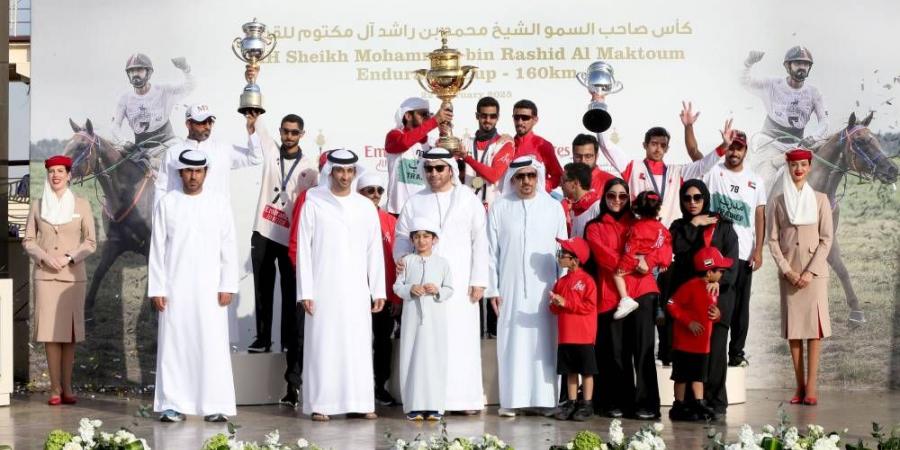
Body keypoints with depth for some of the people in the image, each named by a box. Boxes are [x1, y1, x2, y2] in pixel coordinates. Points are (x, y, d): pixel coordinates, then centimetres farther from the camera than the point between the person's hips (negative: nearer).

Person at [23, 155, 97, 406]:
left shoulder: (81, 205, 4)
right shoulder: (38, 206, 8)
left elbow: (91, 242, 3)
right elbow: (28, 240, 8)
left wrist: (70, 257, -11)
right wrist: (45, 257, -9)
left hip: (73, 275, -1)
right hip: (45, 275, 1)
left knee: (70, 333, -1)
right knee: (50, 332, -4)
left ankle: (67, 388, 4)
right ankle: (55, 389, -1)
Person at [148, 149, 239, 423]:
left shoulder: (219, 203, 5)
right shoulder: (166, 204, 4)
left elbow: (228, 247, 4)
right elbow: (157, 249, 4)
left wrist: (227, 286, -3)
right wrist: (156, 289, -2)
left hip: (210, 288, 0)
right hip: (175, 288, 0)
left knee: (213, 346, -2)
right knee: (174, 345, 0)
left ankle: (215, 405, 1)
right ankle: (173, 404, 5)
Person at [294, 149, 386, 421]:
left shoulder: (366, 207, 10)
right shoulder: (314, 203, 2)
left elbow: (375, 251, 10)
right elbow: (303, 249, 0)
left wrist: (378, 290, 4)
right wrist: (305, 291, -6)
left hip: (356, 289, 2)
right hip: (323, 288, -2)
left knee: (358, 345, 1)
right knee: (323, 345, -3)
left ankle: (358, 403, 5)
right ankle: (320, 405, 1)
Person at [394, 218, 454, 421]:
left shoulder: (442, 263, 6)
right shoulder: (408, 261, 6)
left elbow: (450, 289, 5)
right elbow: (397, 286, 4)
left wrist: (437, 290, -14)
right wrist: (410, 289, -15)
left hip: (435, 318, 0)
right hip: (412, 316, 0)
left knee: (434, 359, -1)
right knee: (412, 359, 0)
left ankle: (434, 406, 3)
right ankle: (414, 406, 5)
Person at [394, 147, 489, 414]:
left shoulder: (468, 199, 8)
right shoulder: (415, 202, 13)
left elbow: (480, 240, 4)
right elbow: (402, 237, 11)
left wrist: (478, 280, -3)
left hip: (460, 283, -1)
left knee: (461, 338, -3)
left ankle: (465, 397, 2)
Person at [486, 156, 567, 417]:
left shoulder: (553, 207, 7)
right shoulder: (499, 208, 6)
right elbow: (491, 250, 5)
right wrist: (492, 289, 0)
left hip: (544, 288, 0)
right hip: (510, 287, 0)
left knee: (544, 342, -1)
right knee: (512, 342, -2)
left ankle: (544, 399, 4)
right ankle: (511, 400, 1)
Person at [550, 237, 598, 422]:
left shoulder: (586, 280, -9)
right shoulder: (561, 282, 12)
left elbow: (589, 306, -17)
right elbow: (556, 309, 17)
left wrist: (566, 303, -17)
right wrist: (555, 304, -7)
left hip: (584, 336, -6)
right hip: (565, 336, 6)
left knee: (586, 371, 2)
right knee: (570, 371, 11)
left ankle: (587, 404, 7)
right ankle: (572, 403, 18)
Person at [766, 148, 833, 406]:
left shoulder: (820, 200, 4)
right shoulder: (778, 202, 7)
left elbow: (826, 239, 0)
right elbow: (773, 240, 4)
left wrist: (810, 271, -9)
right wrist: (788, 271, -7)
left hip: (814, 272, -1)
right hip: (788, 272, 1)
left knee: (814, 326, -5)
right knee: (793, 327, 0)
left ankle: (811, 388, -6)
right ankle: (800, 387, 4)